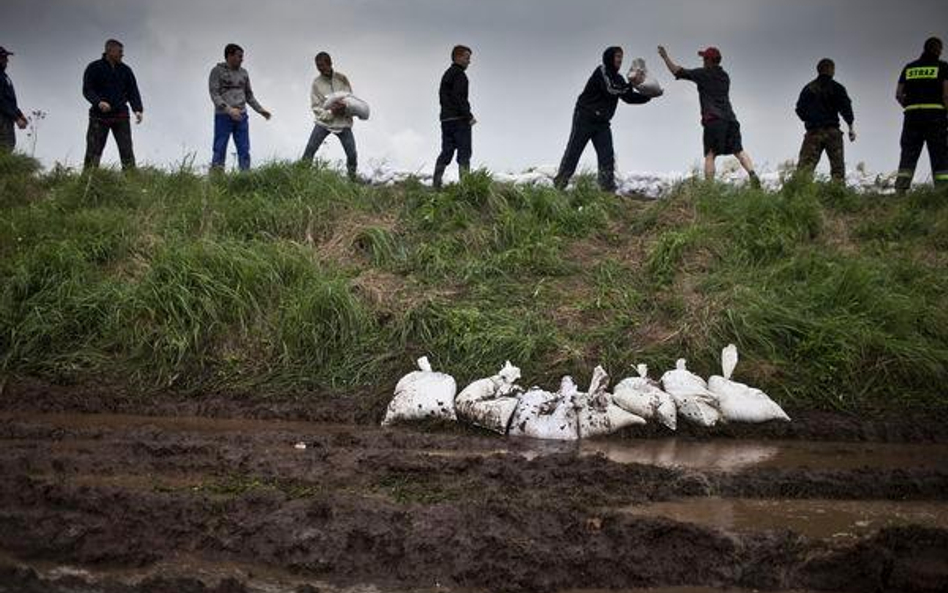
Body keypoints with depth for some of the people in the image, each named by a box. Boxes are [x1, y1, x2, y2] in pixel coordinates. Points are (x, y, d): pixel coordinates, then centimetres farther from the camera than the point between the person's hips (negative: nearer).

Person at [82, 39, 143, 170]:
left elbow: (133, 92, 9)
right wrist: (98, 102, -26)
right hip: (99, 116, -3)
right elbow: (87, 90, -6)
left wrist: (138, 110, -9)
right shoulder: (94, 68, 2)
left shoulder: (125, 70, 12)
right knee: (93, 151, -3)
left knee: (126, 150, -3)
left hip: (120, 116, 3)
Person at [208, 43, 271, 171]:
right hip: (223, 116, -5)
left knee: (244, 150, 1)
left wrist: (261, 110, 12)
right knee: (219, 150, -4)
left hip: (241, 117, 5)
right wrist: (229, 110, -22)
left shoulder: (243, 73, 13)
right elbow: (214, 94, -10)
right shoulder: (217, 71, -2)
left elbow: (249, 96, 22)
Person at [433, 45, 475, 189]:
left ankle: (436, 183, 5)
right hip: (459, 119, -9)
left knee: (446, 152, 10)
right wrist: (469, 116, -18)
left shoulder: (446, 75, 20)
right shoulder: (459, 74, -9)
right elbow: (458, 98, -19)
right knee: (464, 152, -7)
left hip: (445, 119, 9)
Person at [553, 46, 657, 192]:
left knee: (607, 156, -4)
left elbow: (629, 97, 10)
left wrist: (649, 96, 0)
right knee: (573, 153, -2)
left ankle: (608, 188, -5)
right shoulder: (601, 71, -11)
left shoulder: (617, 79, 13)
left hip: (602, 123, 7)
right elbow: (609, 89, -24)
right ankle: (559, 185, 6)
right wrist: (631, 84, -26)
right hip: (584, 118, -7)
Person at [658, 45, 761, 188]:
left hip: (712, 119, -5)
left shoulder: (702, 74, 3)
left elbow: (677, 72, 6)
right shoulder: (725, 76, 21)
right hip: (729, 118, 5)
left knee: (710, 155, -7)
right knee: (738, 150, 4)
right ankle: (752, 174, -17)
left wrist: (665, 57, 18)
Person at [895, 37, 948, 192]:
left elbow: (898, 94, 10)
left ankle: (900, 191, -12)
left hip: (912, 115, 3)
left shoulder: (909, 67, 15)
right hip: (935, 114, -3)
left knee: (908, 155, 1)